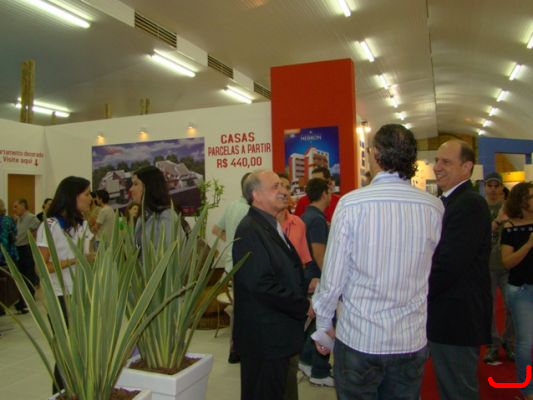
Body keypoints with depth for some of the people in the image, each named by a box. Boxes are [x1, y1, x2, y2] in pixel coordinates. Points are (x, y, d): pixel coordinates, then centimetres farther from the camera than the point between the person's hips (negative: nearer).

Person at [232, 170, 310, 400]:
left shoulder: (271, 226, 12)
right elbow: (261, 285, -26)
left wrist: (306, 283, 5)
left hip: (277, 336, 10)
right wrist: (303, 307, -17)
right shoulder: (250, 230, -20)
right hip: (264, 338, -10)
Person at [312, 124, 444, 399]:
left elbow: (332, 279, -12)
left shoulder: (351, 204, -16)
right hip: (412, 341, 3)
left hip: (358, 338, -2)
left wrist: (323, 325, 3)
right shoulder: (434, 207, -7)